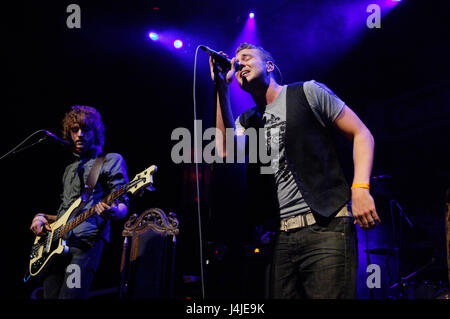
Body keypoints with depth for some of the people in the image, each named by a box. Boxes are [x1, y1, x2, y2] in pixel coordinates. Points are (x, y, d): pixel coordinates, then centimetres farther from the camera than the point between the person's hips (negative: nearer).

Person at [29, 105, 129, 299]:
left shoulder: (112, 161, 7)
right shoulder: (70, 169, 28)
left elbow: (123, 206, -3)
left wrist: (112, 213, -26)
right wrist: (42, 217, 13)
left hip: (86, 242, -7)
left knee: (69, 297, -22)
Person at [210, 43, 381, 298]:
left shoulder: (306, 92, 5)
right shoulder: (247, 121, 20)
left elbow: (361, 134, 2)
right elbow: (225, 151, -2)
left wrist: (360, 188, -14)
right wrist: (222, 88, 2)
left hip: (326, 227, -6)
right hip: (283, 236, 6)